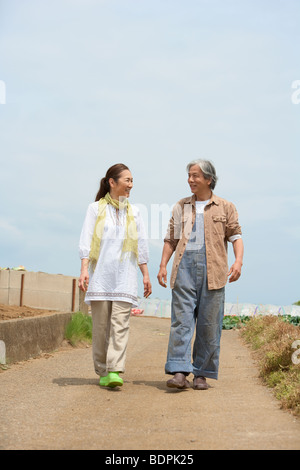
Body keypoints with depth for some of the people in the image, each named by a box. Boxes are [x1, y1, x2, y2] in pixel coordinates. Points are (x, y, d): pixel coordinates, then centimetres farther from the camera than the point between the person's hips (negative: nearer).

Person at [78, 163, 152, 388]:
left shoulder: (134, 212, 15)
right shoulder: (96, 209, 7)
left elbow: (141, 246, 16)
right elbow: (86, 242, 1)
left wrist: (146, 275, 10)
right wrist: (84, 270, -11)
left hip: (125, 276, 2)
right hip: (100, 273, -1)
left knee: (120, 323, -11)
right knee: (101, 324, 0)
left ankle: (115, 371, -16)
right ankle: (102, 371, 10)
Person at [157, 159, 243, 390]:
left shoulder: (226, 207, 12)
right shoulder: (180, 207, 18)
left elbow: (236, 236, 4)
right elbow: (171, 239, 17)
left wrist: (238, 261, -13)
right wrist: (163, 265, 5)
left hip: (213, 268, -1)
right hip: (185, 266, 1)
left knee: (209, 323, 0)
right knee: (181, 319, -9)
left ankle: (202, 374, 8)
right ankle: (179, 372, -11)